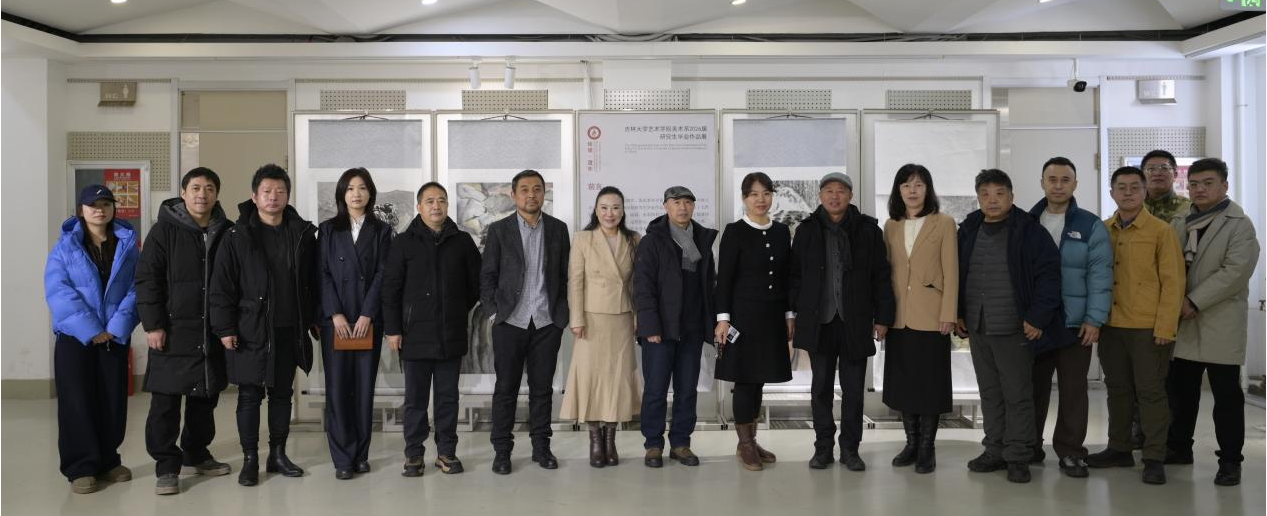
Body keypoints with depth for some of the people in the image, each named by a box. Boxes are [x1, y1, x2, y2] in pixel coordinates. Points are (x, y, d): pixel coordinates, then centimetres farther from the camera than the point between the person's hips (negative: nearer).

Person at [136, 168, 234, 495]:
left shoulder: (227, 233, 5)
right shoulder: (164, 230, -4)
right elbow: (147, 280, -6)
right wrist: (153, 325, -11)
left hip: (213, 333, 4)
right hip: (173, 332, -3)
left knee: (205, 399, 13)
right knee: (165, 402, -1)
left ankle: (196, 455, 29)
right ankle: (167, 466, 8)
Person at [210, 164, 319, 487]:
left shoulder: (303, 233, 5)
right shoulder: (238, 236, -4)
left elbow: (313, 281, 8)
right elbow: (221, 287, -5)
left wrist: (315, 319, 6)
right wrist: (225, 328, -10)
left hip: (289, 330, 3)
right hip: (251, 330, -3)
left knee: (282, 393, 12)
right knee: (250, 395, 4)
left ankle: (278, 454, 23)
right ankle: (250, 459, 15)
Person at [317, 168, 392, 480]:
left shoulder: (381, 231, 8)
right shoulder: (328, 230, 9)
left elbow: (382, 274, 0)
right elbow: (323, 274, 2)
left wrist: (367, 315, -10)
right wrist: (335, 314, -9)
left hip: (369, 320, 0)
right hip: (334, 320, 0)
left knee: (365, 386, 2)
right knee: (337, 386, -3)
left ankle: (361, 454, 11)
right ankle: (343, 458, 1)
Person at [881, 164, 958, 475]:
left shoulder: (944, 223, -2)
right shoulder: (890, 226, 9)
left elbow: (951, 272, -5)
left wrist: (948, 315, -11)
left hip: (931, 317, -4)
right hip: (899, 317, 4)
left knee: (930, 383, 3)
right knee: (903, 382, 9)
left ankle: (927, 448, 13)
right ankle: (911, 443, 21)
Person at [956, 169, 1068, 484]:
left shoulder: (1029, 231, -6)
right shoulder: (968, 230, 9)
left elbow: (1048, 275, -9)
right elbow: (957, 274, 17)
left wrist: (1037, 317, -13)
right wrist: (958, 314, 13)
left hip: (1013, 329, -5)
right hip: (976, 329, 5)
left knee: (1017, 395, 1)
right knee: (989, 393, 13)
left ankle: (1017, 457, 10)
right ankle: (995, 450, 23)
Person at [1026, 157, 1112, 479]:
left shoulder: (1091, 226, 0)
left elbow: (1100, 276, -4)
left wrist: (1094, 319, -11)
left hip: (1075, 324, -2)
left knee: (1073, 390, 5)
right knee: (1032, 387, 9)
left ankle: (1070, 452, 15)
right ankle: (1029, 447, 20)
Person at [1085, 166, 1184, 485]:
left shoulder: (1161, 230, -4)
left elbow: (1173, 281, -6)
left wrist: (1165, 326, -12)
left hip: (1148, 327, -4)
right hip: (1111, 324, 4)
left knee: (1150, 391, 2)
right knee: (1117, 389, 13)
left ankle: (1154, 458, 11)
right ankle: (1119, 449, 24)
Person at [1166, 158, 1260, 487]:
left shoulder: (1239, 225, -5)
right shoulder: (1182, 222, 13)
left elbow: (1235, 271, -16)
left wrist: (1193, 301, -17)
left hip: (1220, 324, -5)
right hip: (1183, 322, 5)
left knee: (1226, 396, 1)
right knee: (1179, 391, 12)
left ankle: (1230, 460, 10)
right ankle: (1179, 448, 25)